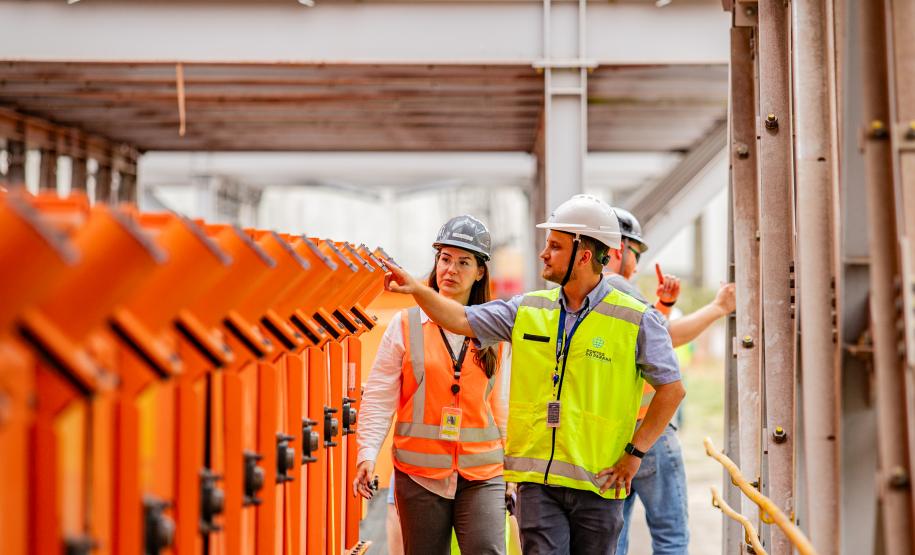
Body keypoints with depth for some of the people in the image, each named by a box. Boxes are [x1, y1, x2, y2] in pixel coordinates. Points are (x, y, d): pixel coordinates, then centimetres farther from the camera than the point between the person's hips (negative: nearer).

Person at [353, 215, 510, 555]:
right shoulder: (406, 325, 1)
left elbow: (500, 404, 13)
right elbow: (379, 396, 0)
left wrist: (508, 468, 14)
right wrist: (368, 454, -11)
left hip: (482, 475, 1)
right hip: (420, 474, 0)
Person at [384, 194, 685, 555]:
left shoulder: (635, 320, -3)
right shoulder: (528, 310, 9)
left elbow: (672, 389, -1)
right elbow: (462, 320, 12)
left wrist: (635, 453, -5)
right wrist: (416, 289, -2)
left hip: (598, 483, -2)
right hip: (537, 480, 2)